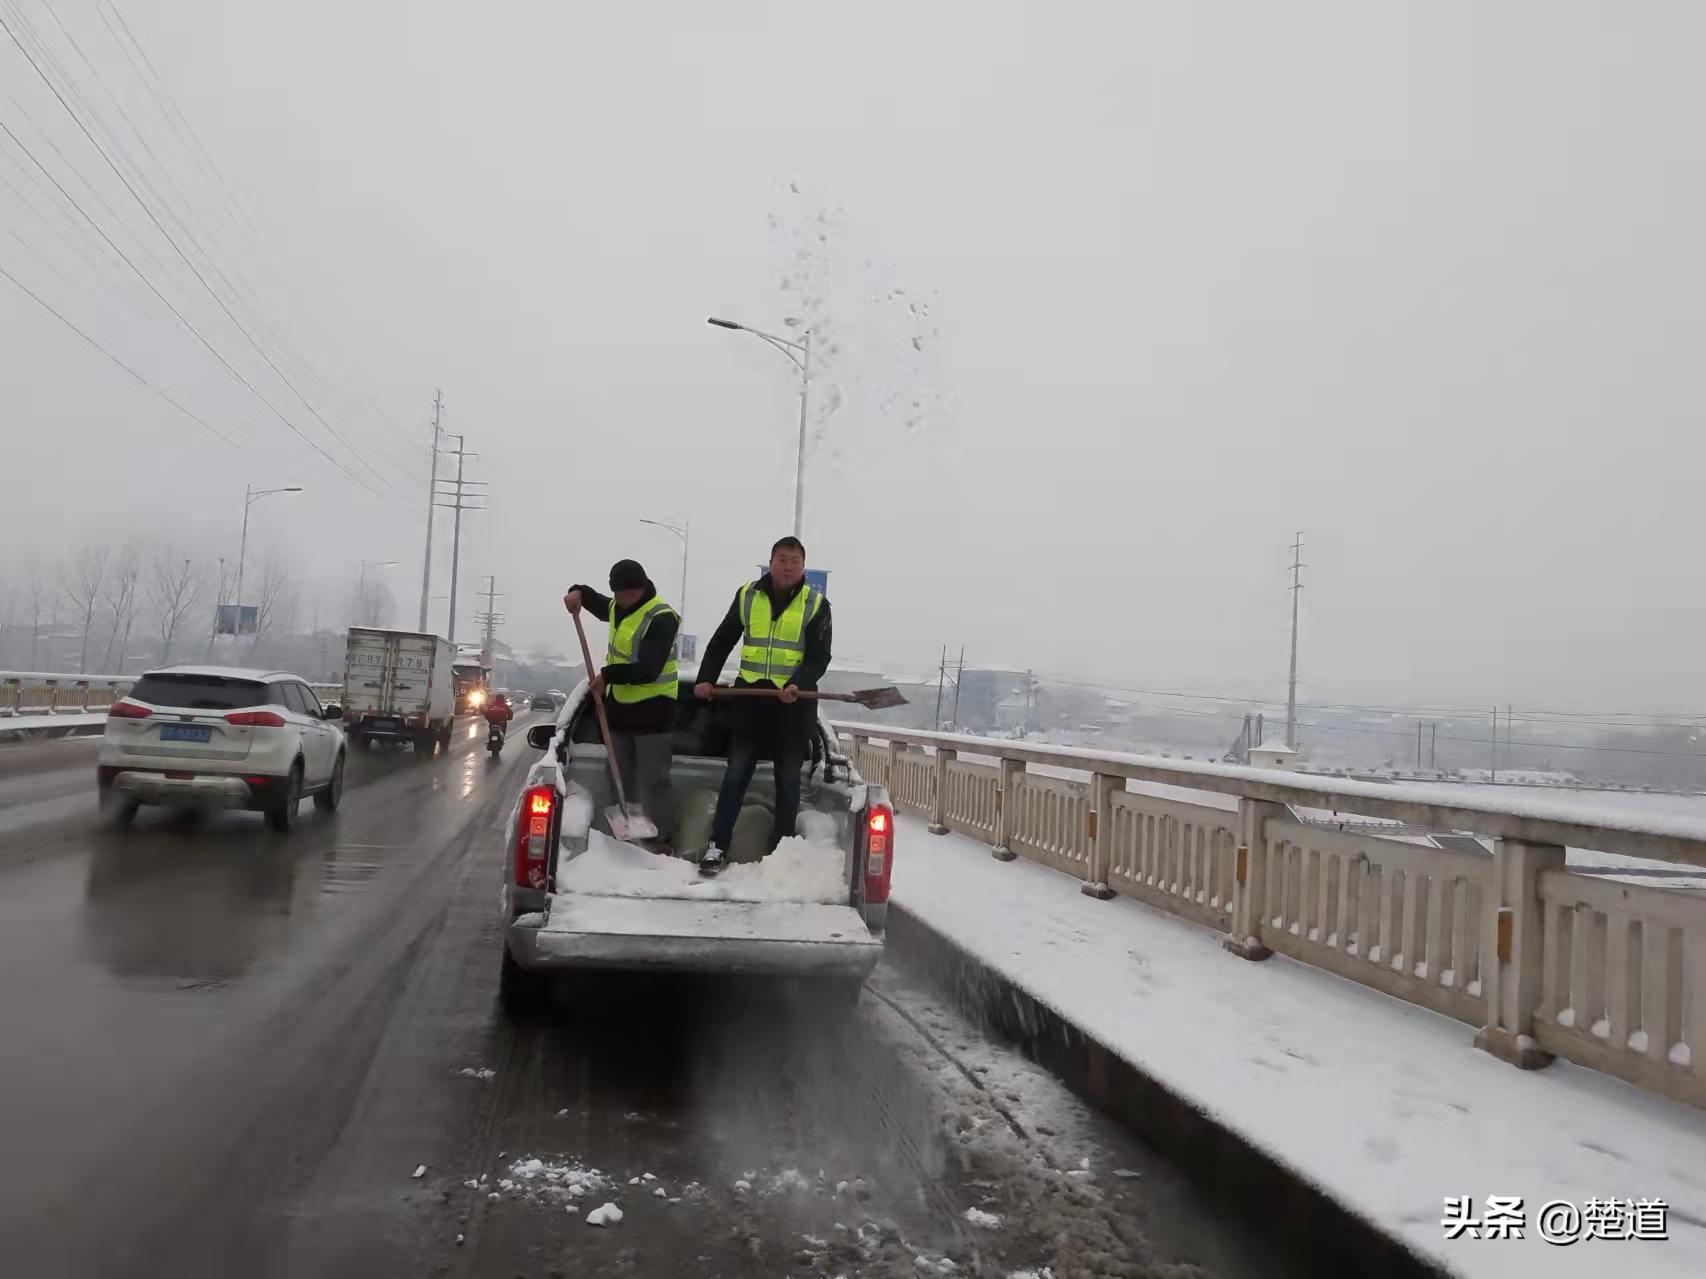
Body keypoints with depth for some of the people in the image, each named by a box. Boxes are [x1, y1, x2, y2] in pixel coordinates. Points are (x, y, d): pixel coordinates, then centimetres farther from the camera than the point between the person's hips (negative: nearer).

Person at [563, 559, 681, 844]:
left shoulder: (661, 618, -20)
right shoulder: (617, 606, 7)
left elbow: (648, 670, -26)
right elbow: (599, 604, 31)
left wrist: (608, 675, -26)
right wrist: (579, 592, 9)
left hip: (653, 709, -9)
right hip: (620, 704, 9)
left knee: (653, 780, -8)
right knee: (622, 776, 16)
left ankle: (661, 840, -2)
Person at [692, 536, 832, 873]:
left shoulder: (816, 604, -1)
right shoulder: (748, 595, 4)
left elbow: (819, 657, -6)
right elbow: (722, 642, 11)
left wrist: (798, 684, -23)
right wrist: (705, 679, -1)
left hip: (795, 702, -1)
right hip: (750, 696, 1)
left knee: (788, 780, 6)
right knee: (736, 774, 3)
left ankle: (780, 853, 14)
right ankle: (718, 846, 10)